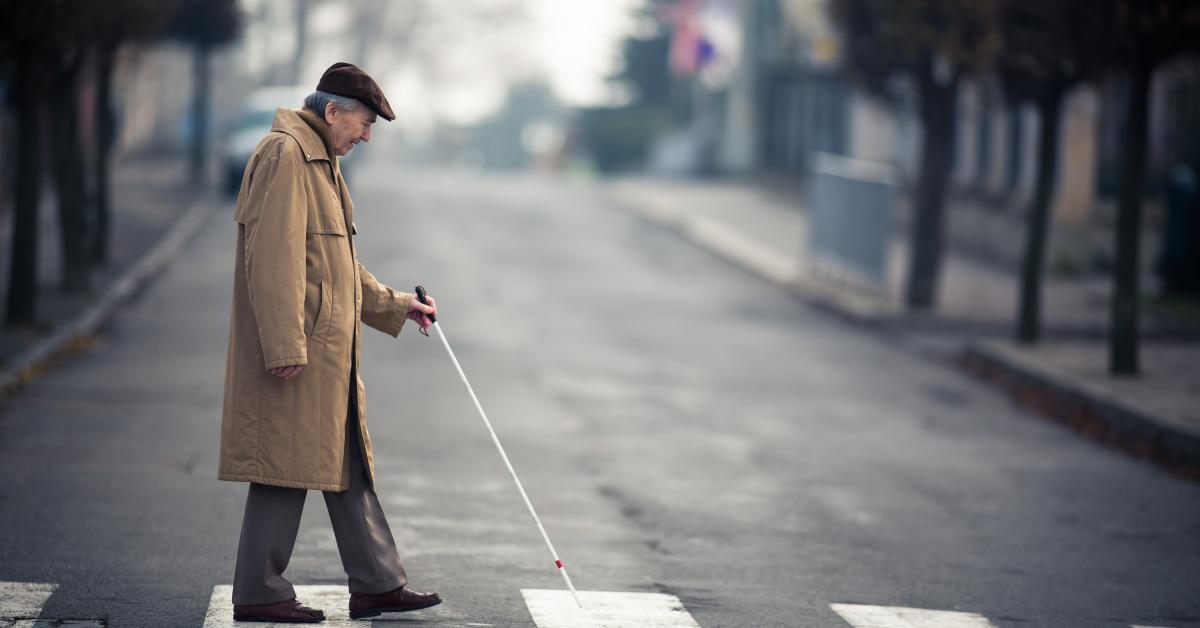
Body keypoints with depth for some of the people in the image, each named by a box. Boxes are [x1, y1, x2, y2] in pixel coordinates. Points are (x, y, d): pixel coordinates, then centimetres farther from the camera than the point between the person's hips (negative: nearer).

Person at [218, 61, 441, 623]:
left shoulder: (320, 161, 20)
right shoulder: (285, 155, -14)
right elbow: (274, 259, -22)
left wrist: (395, 304, 27)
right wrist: (285, 347, -25)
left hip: (327, 354, 11)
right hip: (294, 351, -11)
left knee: (348, 465, 12)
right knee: (285, 467, -5)